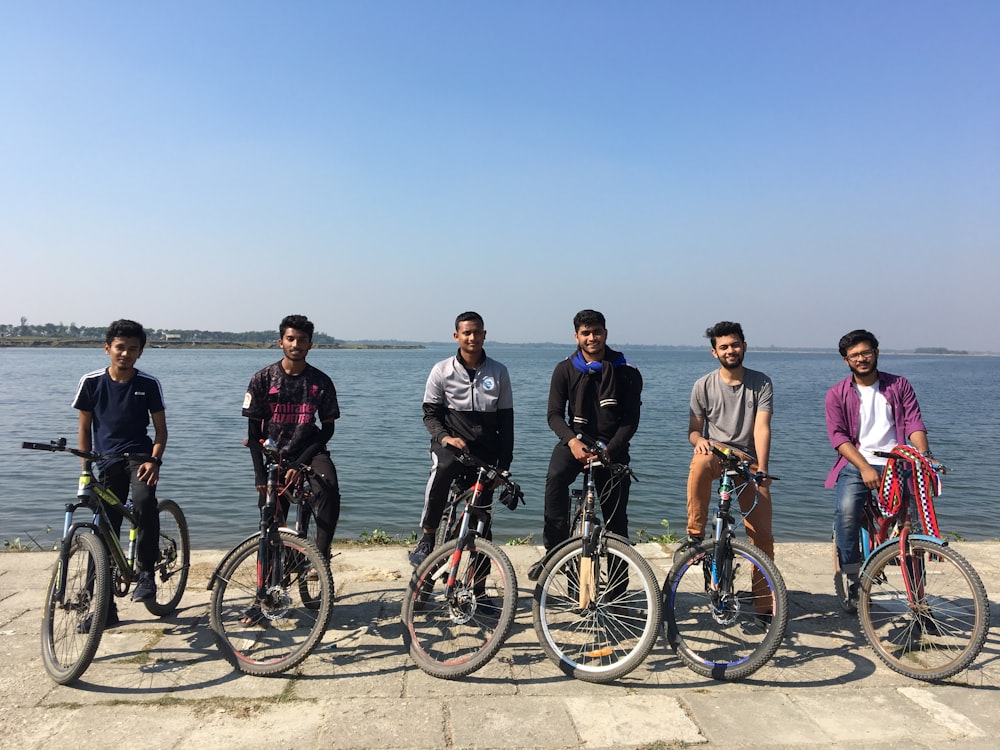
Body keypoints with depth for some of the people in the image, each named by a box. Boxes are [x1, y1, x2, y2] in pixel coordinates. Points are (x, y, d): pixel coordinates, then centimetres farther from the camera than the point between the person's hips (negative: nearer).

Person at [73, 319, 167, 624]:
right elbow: (84, 428, 7)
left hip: (139, 455, -2)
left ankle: (146, 574, -14)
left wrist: (153, 460, -14)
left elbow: (160, 430, 2)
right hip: (107, 462, 2)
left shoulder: (149, 384, -2)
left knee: (144, 501, -32)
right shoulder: (91, 382, 0)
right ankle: (105, 607, 16)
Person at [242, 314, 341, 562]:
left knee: (329, 492, -31)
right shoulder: (263, 379, -4)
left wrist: (300, 464, -14)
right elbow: (254, 430, 0)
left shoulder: (321, 381, -3)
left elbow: (327, 428, -3)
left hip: (309, 451, -1)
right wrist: (260, 473, -7)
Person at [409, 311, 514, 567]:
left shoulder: (498, 372, 5)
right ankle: (426, 540, -22)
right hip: (451, 442, -2)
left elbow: (506, 419, 8)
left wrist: (504, 464, 3)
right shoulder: (442, 370, 1)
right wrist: (445, 437, -19)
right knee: (442, 469, -37)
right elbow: (430, 413, 2)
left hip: (485, 449, 2)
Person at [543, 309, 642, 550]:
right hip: (575, 442, 0)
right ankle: (555, 547, -22)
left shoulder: (627, 373, -4)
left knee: (616, 517, 1)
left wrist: (607, 452, -19)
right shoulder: (565, 370, 0)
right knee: (555, 476, -30)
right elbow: (554, 414, -3)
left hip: (612, 447, 0)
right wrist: (572, 441, -22)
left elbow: (631, 421, -6)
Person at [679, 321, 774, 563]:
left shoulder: (761, 383, 2)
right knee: (700, 463, -38)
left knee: (763, 537, -5)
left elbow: (762, 428, -9)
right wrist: (699, 440, -20)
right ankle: (695, 536, -26)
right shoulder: (703, 385, 2)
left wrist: (762, 469, -22)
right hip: (715, 453, -1)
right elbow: (693, 430, 5)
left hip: (748, 460, 1)